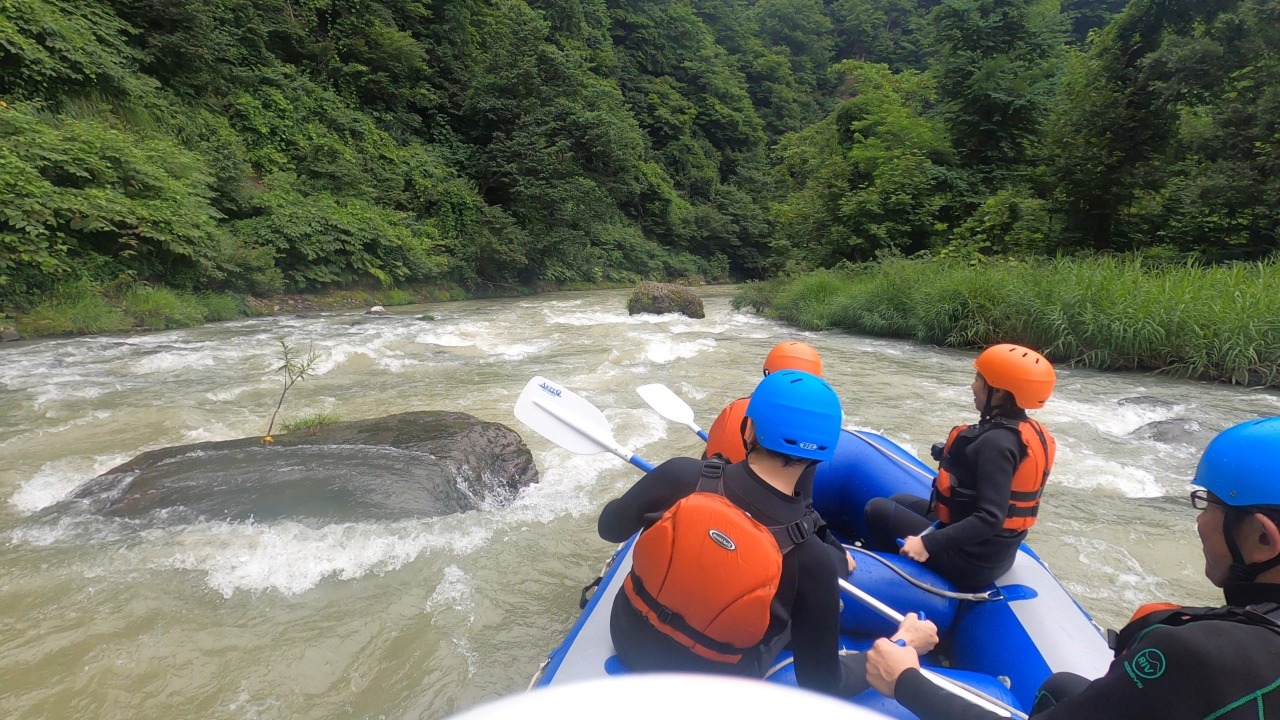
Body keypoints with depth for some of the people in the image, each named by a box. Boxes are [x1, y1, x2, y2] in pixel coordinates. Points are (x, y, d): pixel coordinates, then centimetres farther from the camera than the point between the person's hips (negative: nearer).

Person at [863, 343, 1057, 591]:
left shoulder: (995, 442, -27)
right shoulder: (1031, 433, 1)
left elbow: (991, 518, -30)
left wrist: (929, 544, -27)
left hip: (969, 562, -9)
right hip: (997, 552, 9)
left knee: (877, 509, 1)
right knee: (898, 502, 21)